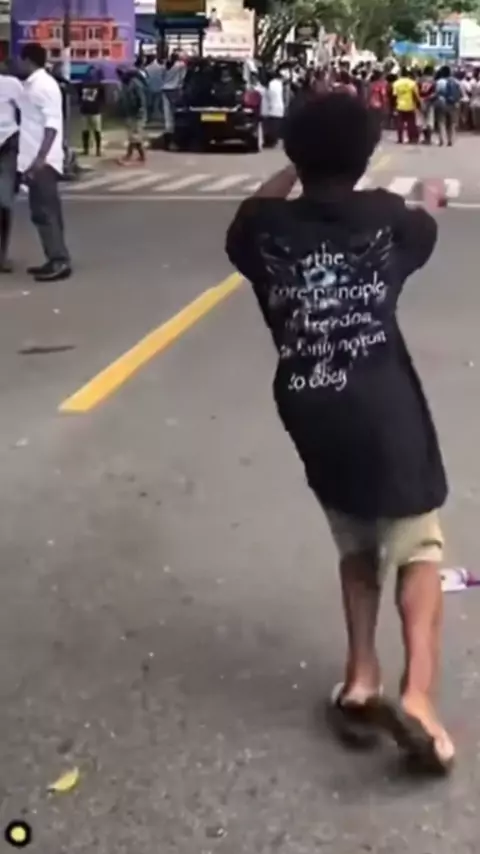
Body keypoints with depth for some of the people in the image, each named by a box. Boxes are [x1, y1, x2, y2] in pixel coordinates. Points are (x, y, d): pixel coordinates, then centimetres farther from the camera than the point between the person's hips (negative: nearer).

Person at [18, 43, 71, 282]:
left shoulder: (44, 85, -13)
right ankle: (56, 260, 15)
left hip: (42, 161, -10)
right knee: (45, 211, 11)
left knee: (44, 211, -11)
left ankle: (59, 261, -12)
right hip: (34, 160, 10)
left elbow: (52, 124, -21)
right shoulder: (32, 85, 16)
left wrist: (40, 158, -28)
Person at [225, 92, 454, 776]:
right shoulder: (385, 218, 4)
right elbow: (426, 229, 28)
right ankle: (417, 695, -12)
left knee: (357, 545, 22)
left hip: (311, 419, 3)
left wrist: (291, 174, 35)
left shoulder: (268, 227, 3)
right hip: (385, 413, -2)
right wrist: (427, 203, 51)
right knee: (418, 550, 6)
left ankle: (360, 681, 14)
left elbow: (245, 226, 29)